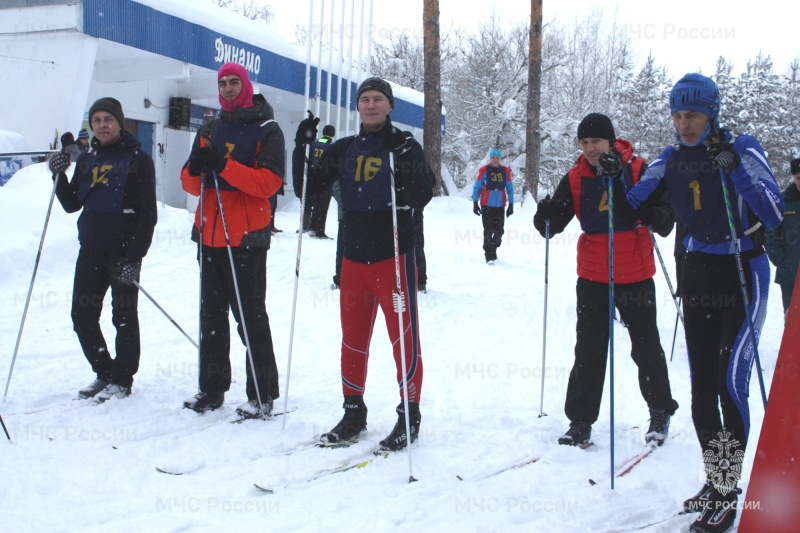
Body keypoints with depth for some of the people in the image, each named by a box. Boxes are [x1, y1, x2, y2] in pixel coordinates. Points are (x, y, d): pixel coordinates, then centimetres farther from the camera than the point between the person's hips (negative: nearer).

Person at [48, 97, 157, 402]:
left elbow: (148, 213, -8)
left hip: (124, 251, -6)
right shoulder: (86, 161, 14)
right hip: (90, 251, 6)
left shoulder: (138, 160, -3)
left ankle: (122, 380, 12)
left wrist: (135, 255, -15)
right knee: (82, 316, 6)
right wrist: (59, 176, -1)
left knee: (124, 317, 2)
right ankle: (104, 373, 21)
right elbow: (71, 205, 16)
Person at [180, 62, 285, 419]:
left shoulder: (267, 131, -1)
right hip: (211, 235, 6)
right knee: (211, 315, 10)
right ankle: (211, 388, 19)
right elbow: (190, 183, 13)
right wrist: (196, 170, -11)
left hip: (247, 237, -6)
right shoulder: (209, 131, 17)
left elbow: (269, 182, -13)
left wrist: (224, 165, -23)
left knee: (250, 316, -4)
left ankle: (262, 394, 3)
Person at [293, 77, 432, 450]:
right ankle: (353, 411, 23)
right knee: (352, 338, 11)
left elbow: (420, 198, -13)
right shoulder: (344, 150, 11)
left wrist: (407, 165, -27)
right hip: (353, 258, 5)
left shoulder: (405, 148, -1)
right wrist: (303, 148, -1)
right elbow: (310, 187, 11)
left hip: (393, 256, -4)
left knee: (403, 337, -1)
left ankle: (409, 415, 9)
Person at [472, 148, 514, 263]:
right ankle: (489, 256, -3)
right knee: (488, 230, -5)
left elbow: (510, 188, 10)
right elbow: (477, 187, 2)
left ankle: (493, 251, 23)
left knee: (499, 231, 4)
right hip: (486, 205, -3)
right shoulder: (484, 170, -2)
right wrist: (475, 203, -2)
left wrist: (511, 205, 6)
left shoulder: (506, 171, 5)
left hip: (500, 206, 3)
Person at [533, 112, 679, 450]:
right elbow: (554, 224, -1)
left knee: (646, 346, 9)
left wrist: (656, 216, -29)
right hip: (593, 276, 2)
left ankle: (661, 412, 27)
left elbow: (666, 218, -6)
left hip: (635, 274, -2)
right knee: (588, 350, 5)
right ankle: (580, 421, 12)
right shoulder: (576, 178, 0)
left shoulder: (637, 170, -6)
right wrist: (547, 217, -23)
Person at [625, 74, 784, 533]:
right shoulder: (672, 159, 3)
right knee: (701, 384, 7)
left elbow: (775, 215, -22)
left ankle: (728, 494, -2)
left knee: (731, 379, -11)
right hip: (698, 273, 5)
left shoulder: (743, 150, -12)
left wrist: (734, 168, -30)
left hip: (743, 274, -5)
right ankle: (715, 480, 21)